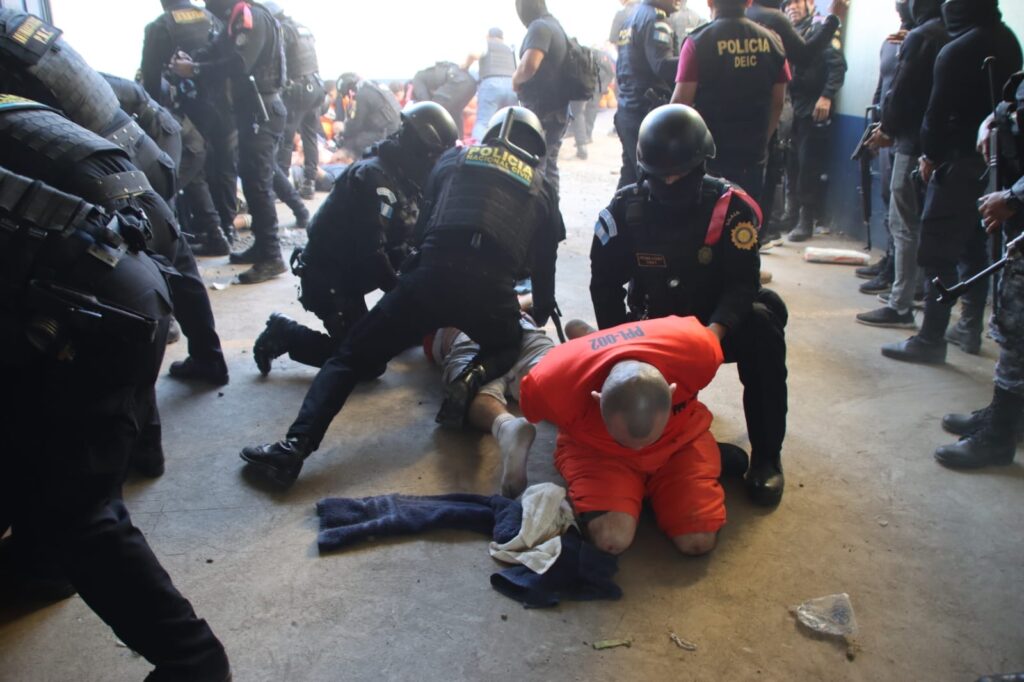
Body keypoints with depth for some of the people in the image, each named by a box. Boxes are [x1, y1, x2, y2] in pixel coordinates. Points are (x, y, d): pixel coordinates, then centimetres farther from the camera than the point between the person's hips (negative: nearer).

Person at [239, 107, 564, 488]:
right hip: (491, 288, 1)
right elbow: (545, 266, 27)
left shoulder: (454, 159, 25)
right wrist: (540, 318, 43)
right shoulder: (542, 187, 25)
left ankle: (293, 449, -7)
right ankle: (470, 380, -1)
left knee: (351, 358, 9)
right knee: (506, 352, 33)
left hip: (431, 274, 0)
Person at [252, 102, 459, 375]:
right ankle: (285, 332, 4)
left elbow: (403, 241, 8)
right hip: (329, 278, -9)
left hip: (352, 271, 9)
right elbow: (370, 250, -28)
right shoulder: (374, 177, -23)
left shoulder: (403, 179, 7)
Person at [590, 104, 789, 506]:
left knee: (761, 324, -31)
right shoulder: (625, 210, -9)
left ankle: (766, 455, -20)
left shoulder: (730, 208, -14)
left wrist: (714, 331, -40)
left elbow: (742, 283, -21)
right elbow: (605, 284, -5)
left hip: (717, 325, -1)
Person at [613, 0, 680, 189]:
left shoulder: (633, 17, 18)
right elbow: (663, 66, -26)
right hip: (648, 113, -10)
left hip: (628, 110, 10)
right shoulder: (654, 19, -12)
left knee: (630, 177, 13)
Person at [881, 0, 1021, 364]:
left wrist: (930, 154, -1)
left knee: (938, 251, -5)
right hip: (994, 160, 9)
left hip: (960, 160, -8)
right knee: (974, 246, 16)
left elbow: (939, 111, -13)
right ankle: (972, 327, 25)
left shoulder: (956, 51, -15)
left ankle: (931, 339, -4)